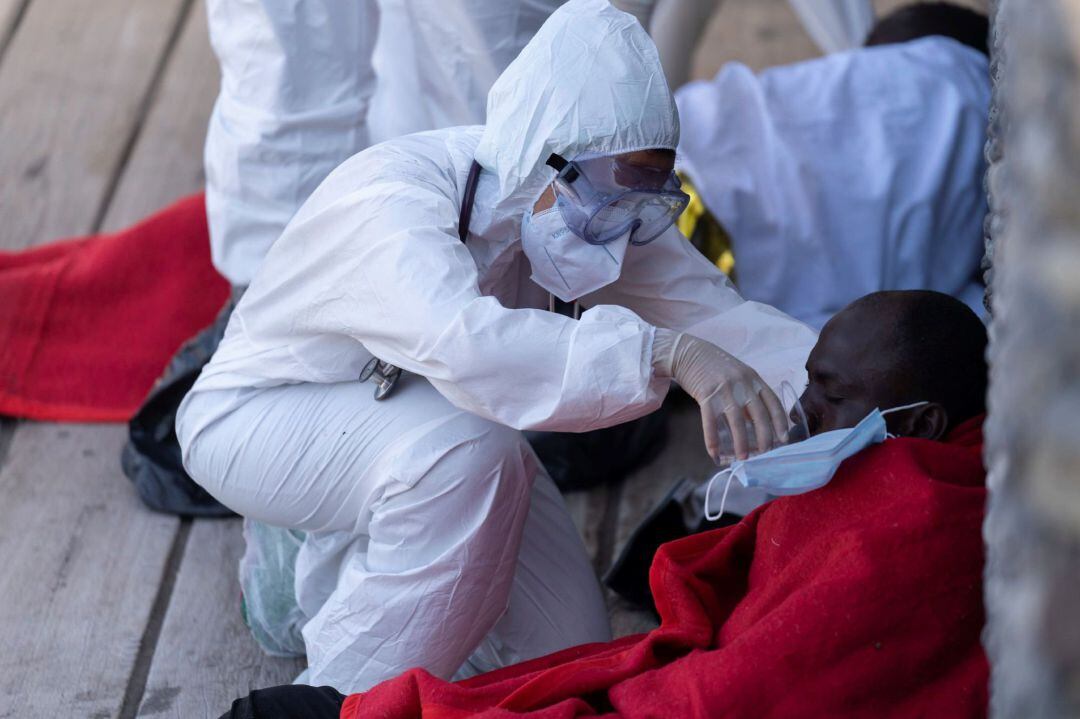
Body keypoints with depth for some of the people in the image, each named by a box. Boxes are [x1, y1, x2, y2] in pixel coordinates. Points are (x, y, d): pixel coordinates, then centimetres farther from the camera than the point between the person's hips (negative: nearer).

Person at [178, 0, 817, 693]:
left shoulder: (576, 202, -15)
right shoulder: (392, 203, -37)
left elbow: (709, 305, -17)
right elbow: (469, 342, -55)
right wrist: (669, 352, -63)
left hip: (424, 411, 7)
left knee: (566, 647, 0)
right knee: (469, 447, -37)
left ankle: (338, 563, 21)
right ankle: (354, 696, -17)